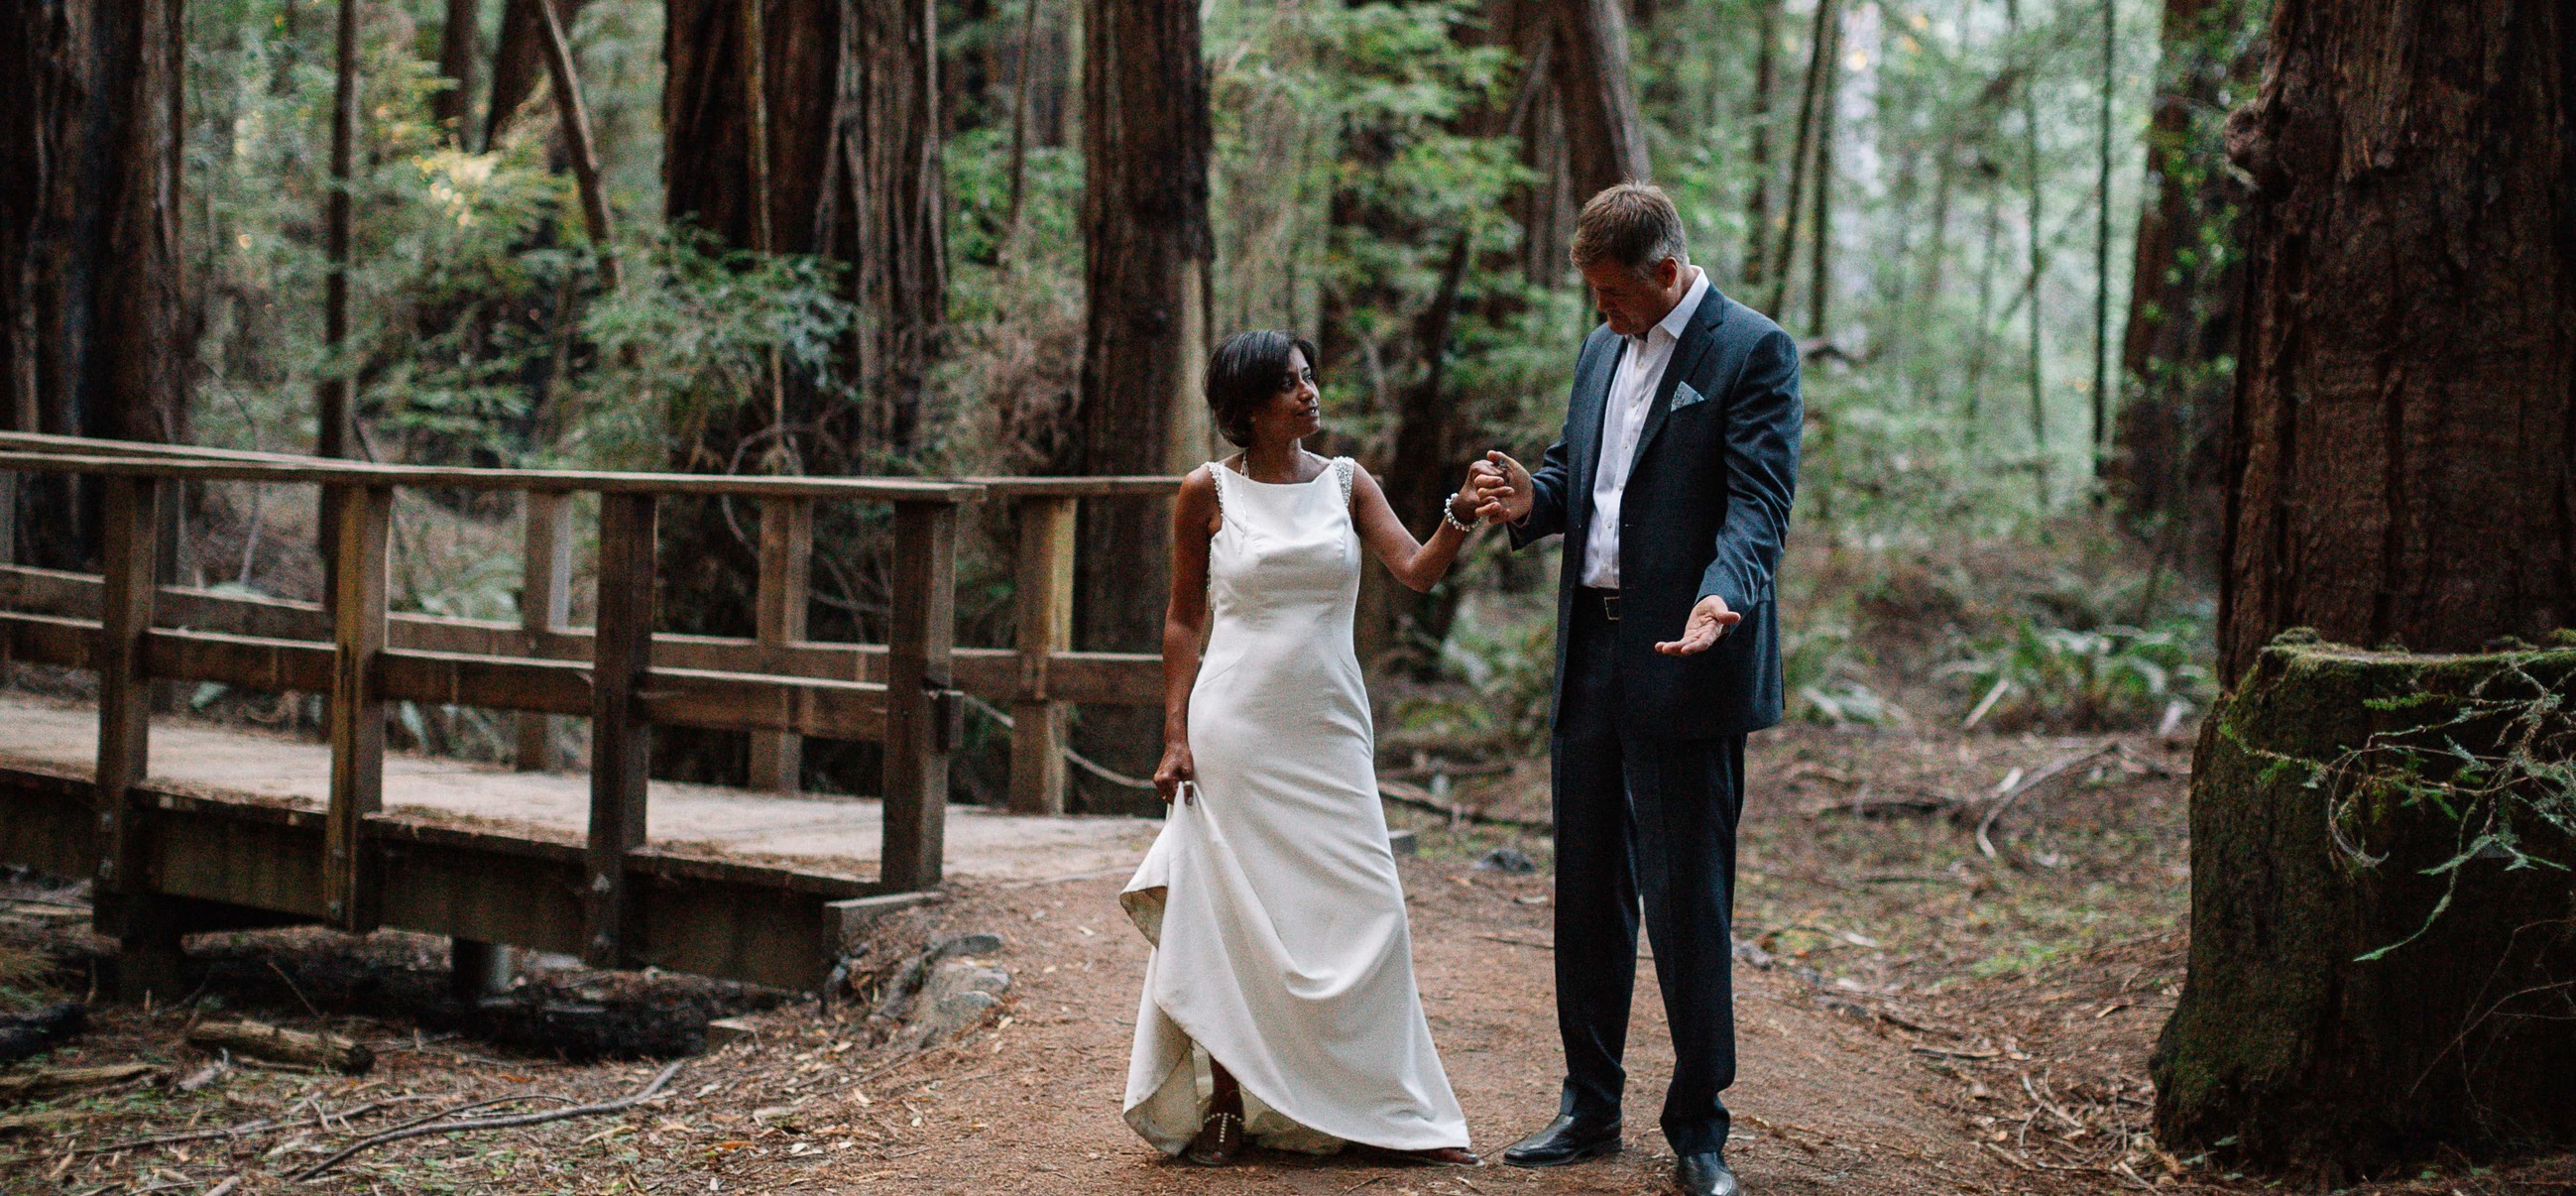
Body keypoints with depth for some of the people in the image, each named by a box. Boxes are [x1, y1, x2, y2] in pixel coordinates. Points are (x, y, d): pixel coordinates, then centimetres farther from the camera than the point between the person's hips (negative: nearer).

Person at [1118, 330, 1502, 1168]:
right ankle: (1226, 1108, 12)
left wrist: (1461, 516, -26)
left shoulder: (1347, 484, 6)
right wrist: (1175, 736, -2)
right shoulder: (1208, 492, 0)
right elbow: (1184, 619, 4)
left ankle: (1389, 1111, 10)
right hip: (1235, 729, -2)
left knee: (1363, 912, 0)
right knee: (1230, 914, 0)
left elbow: (1418, 572, -6)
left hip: (1328, 730, 2)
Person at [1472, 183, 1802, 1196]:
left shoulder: (1753, 351, -7)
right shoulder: (1602, 350, 15)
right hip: (1590, 658, 7)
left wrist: (1725, 595, -34)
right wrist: (1529, 501, 0)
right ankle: (1589, 1106, 25)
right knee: (1587, 892, 13)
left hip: (1682, 667, -7)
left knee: (1688, 903, -2)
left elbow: (1759, 501, -16)